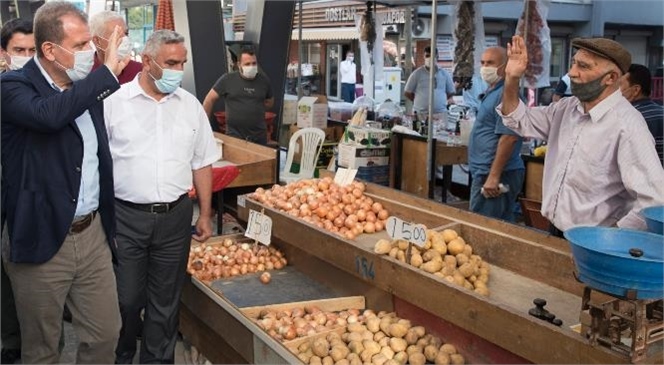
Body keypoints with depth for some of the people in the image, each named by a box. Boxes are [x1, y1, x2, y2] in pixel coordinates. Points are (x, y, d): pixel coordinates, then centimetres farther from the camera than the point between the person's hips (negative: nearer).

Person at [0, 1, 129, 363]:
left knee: (106, 333, 13)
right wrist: (107, 73, -28)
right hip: (41, 238, -5)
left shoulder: (88, 87, 7)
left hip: (93, 233, 6)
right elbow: (50, 114, -37)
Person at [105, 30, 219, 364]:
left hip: (175, 217, 2)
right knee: (125, 299, 8)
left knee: (165, 301, 12)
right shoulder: (115, 103, -4)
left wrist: (205, 215, 9)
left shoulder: (191, 106, 5)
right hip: (126, 217, -2)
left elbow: (202, 164, 10)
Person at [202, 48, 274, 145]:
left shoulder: (264, 79, 3)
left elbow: (270, 102, 17)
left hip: (259, 136, 2)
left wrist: (256, 110, 2)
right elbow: (209, 100, -1)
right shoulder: (227, 79, -5)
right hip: (234, 135, -2)